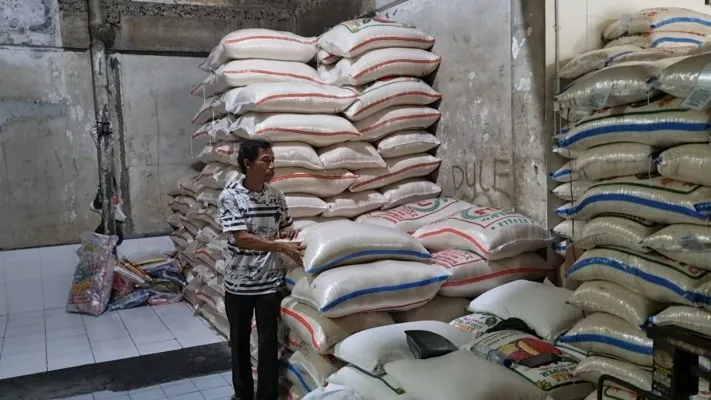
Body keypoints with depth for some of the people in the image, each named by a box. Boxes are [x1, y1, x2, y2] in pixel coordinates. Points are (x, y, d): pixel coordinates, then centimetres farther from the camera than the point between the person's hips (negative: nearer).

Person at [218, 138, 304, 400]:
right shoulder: (230, 196, -13)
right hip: (238, 282, -2)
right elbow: (242, 238, -21)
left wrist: (289, 234, -12)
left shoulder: (276, 196, -1)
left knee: (268, 341, 6)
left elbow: (287, 229, 12)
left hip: (269, 281, 2)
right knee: (239, 340, 15)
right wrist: (282, 246, -29)